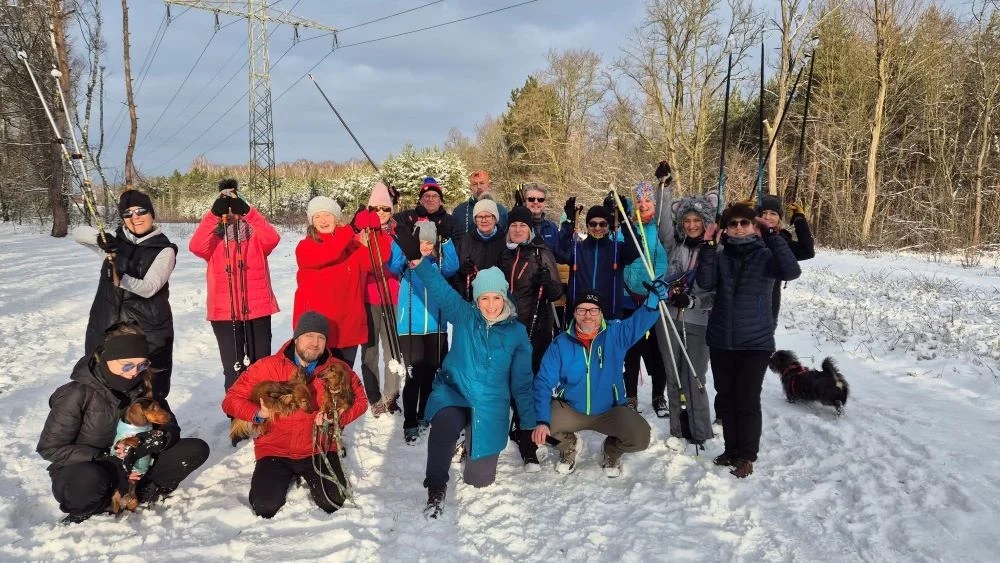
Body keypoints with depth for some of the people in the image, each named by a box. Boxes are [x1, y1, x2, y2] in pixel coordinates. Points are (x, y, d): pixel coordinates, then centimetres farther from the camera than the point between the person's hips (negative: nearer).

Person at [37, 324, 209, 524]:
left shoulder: (143, 386, -3)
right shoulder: (77, 394, -17)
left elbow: (170, 426, 0)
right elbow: (50, 447, -14)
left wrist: (160, 438, -25)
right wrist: (106, 461, -25)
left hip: (130, 468, 4)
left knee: (197, 449, -11)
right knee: (89, 478, -42)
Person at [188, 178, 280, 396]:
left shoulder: (255, 235, 7)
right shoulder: (213, 239, 6)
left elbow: (272, 239, -15)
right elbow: (196, 247, -16)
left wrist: (248, 212, -24)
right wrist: (214, 214, -24)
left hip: (257, 310, 1)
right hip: (224, 312, -1)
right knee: (233, 369, 3)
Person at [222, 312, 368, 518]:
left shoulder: (338, 370, -4)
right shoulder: (267, 367, -9)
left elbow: (359, 400, 8)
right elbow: (231, 400, -4)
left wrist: (337, 417, -13)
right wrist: (258, 413, -24)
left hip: (319, 448, 1)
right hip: (275, 450, -1)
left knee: (333, 502, -17)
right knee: (265, 507, -19)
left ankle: (309, 476, 18)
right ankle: (287, 476, 16)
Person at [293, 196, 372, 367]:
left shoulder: (353, 245, 9)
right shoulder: (305, 246, -1)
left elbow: (373, 265, -6)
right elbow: (327, 255, -22)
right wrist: (348, 231, -11)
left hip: (348, 326, 3)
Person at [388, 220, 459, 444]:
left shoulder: (439, 263, 6)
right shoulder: (406, 262, 0)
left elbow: (452, 267, -15)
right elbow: (394, 266, -21)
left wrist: (446, 241, -27)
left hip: (436, 327, 3)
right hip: (410, 327, -3)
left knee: (432, 374, 10)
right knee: (414, 374, -8)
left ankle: (425, 418, 27)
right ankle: (410, 423, 2)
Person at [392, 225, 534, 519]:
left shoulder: (517, 332, 0)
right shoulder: (463, 316, -3)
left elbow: (521, 382, 7)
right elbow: (441, 289, -20)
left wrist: (530, 423, 9)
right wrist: (418, 260, -37)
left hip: (490, 406, 2)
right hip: (452, 392, -1)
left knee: (480, 478, 6)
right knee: (446, 423, -38)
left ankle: (474, 443, 40)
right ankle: (436, 486, -17)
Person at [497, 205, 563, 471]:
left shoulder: (541, 253, 1)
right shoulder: (502, 252, 13)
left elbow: (556, 292, -4)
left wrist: (547, 281, -23)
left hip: (534, 328, -4)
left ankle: (528, 446, -3)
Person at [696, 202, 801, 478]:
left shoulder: (765, 255, -2)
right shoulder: (720, 256, 5)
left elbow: (791, 271, -21)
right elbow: (705, 282, -12)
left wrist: (773, 236, -23)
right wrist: (709, 247, -18)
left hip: (755, 341, -3)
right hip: (721, 340, 3)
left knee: (747, 400, 0)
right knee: (726, 398, 12)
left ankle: (747, 455, 15)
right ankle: (731, 449, 27)